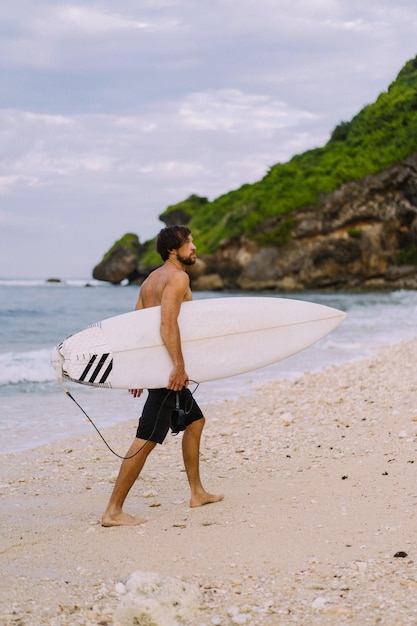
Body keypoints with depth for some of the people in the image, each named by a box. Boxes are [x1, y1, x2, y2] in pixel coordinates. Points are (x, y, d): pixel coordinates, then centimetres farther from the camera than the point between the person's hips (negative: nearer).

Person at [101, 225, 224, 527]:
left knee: (195, 421, 24)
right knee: (146, 440, -11)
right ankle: (113, 511, -12)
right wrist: (179, 365, -30)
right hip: (168, 368, -11)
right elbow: (168, 322, -25)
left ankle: (197, 493, 33)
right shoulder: (178, 277, -12)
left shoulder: (151, 279, 16)